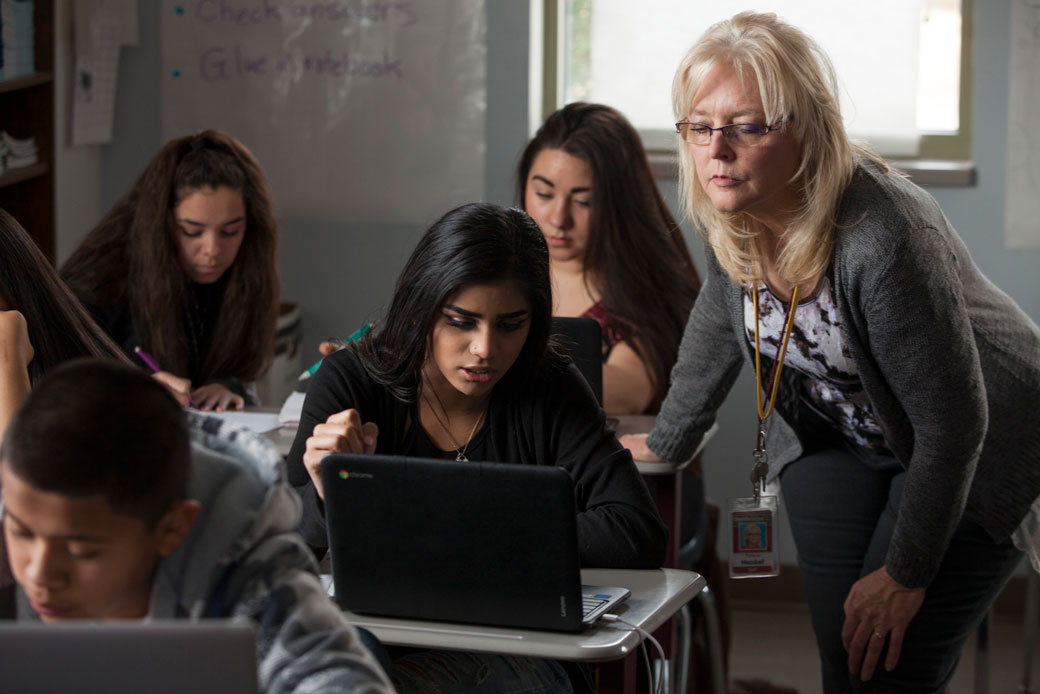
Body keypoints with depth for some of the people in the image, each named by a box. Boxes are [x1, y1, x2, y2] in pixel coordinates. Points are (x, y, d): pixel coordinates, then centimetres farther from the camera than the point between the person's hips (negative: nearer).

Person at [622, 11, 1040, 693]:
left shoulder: (885, 238, -37)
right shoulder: (734, 211, -15)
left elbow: (953, 421, -28)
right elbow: (722, 321, 8)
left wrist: (906, 574, -19)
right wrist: (666, 444, 18)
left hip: (979, 451, -6)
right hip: (840, 436, 6)